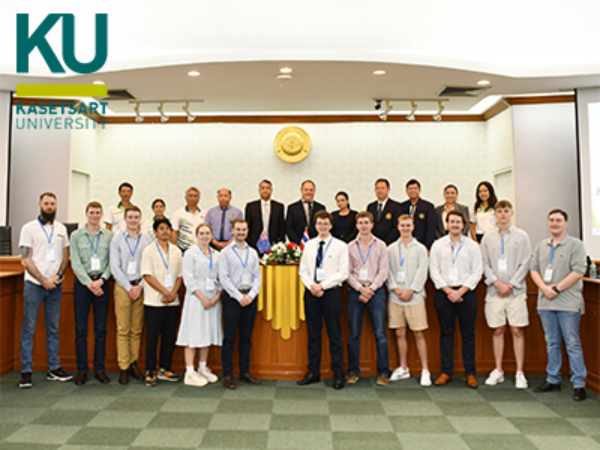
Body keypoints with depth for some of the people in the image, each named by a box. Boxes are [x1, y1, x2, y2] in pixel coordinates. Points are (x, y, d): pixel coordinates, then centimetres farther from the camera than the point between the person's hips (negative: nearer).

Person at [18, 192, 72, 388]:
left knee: (53, 328, 9)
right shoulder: (29, 228, -1)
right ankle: (26, 371, 7)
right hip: (34, 284, -3)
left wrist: (57, 276, -5)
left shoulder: (61, 229, 11)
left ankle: (54, 368, 16)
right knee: (29, 328, -1)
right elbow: (25, 260, -5)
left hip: (55, 285, 4)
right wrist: (44, 280, -10)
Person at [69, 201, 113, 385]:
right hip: (82, 283, 0)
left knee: (101, 329, 5)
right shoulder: (76, 235, 5)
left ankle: (100, 369, 14)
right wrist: (89, 283, -12)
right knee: (81, 329, 2)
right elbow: (75, 263, -2)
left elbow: (112, 262, 2)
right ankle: (82, 370, 11)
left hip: (102, 283, 0)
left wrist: (101, 280, -11)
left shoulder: (109, 236, 5)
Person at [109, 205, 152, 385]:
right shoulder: (117, 240, 3)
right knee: (123, 330, 0)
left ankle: (133, 364, 16)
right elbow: (115, 267, -1)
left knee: (137, 330, 6)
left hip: (141, 287, 1)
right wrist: (129, 287, -7)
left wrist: (140, 286, -6)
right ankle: (123, 367, 7)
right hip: (123, 287, -1)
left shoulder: (147, 240, 6)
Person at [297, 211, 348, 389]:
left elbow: (342, 273, -7)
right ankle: (313, 372, 19)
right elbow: (303, 270, 10)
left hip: (331, 292, -3)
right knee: (313, 334, 10)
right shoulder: (309, 245, 10)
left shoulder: (340, 246, -1)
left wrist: (322, 285, -13)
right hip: (311, 292, 4)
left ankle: (338, 374, 10)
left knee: (334, 335, 1)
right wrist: (311, 286, -8)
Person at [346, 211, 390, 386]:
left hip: (376, 291, -1)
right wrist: (360, 288, -9)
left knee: (380, 333, -4)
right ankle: (353, 371, 14)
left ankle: (383, 373, 6)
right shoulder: (350, 247, 8)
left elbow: (384, 271, 0)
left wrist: (371, 289, -10)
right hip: (355, 291, 1)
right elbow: (347, 272, 4)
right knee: (354, 334, 4)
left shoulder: (380, 245, 6)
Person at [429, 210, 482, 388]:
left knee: (468, 333, 3)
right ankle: (446, 372, 12)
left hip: (466, 292, 0)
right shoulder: (438, 245, 7)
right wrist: (448, 290, -8)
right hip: (444, 293, 1)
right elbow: (434, 271, 3)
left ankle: (470, 373, 11)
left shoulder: (472, 246, 5)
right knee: (446, 332, 5)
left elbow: (477, 272, 0)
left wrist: (461, 291, -10)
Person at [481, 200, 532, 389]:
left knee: (517, 331, 0)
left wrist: (510, 285, -9)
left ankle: (520, 373, 8)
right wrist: (498, 283, -7)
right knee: (498, 331, 6)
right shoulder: (488, 237, 8)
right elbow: (485, 264, 5)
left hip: (516, 290, -1)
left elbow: (524, 264, -1)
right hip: (494, 291, 2)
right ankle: (498, 371, 16)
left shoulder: (521, 236, 4)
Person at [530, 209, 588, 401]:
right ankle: (553, 380, 21)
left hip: (568, 303, -5)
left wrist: (556, 288, -13)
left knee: (573, 343, -1)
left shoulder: (575, 244, -2)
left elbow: (578, 272, -10)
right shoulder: (541, 245, 14)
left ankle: (579, 384, 7)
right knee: (552, 343, 12)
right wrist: (544, 288, -6)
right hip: (545, 303, 5)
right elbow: (534, 269, 10)